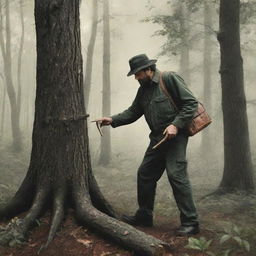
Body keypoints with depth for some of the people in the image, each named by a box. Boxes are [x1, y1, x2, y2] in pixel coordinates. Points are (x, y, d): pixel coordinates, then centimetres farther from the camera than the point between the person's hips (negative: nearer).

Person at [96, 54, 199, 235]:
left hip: (175, 137, -8)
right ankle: (144, 216, 24)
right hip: (157, 138, 9)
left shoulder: (170, 79, -10)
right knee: (145, 174, 11)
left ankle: (190, 222, -6)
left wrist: (176, 125, -20)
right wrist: (113, 120, 3)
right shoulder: (143, 89, 14)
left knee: (177, 175, -14)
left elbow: (191, 102, -13)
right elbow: (133, 112, 17)